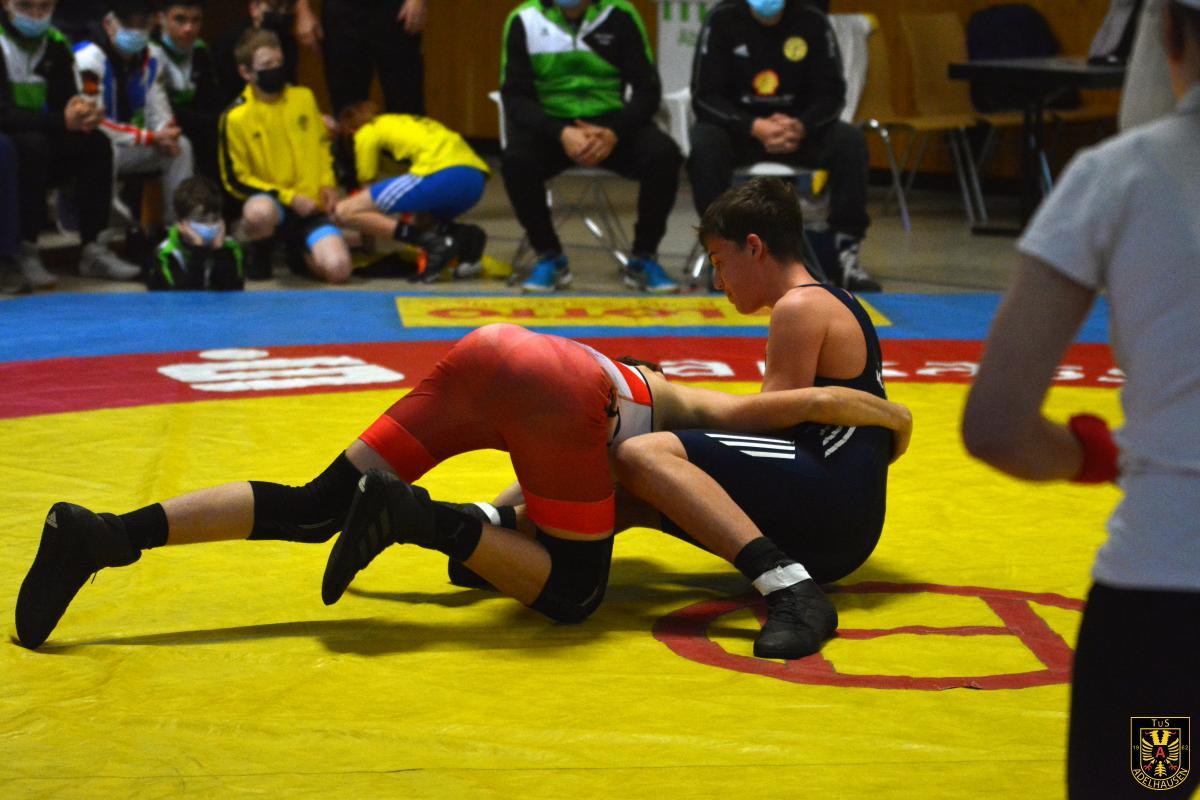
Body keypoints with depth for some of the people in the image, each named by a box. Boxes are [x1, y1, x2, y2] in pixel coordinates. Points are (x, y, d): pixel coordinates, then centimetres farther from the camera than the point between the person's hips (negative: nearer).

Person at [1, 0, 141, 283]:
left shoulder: (56, 44, 5)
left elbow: (64, 101, 5)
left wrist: (82, 116, -20)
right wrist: (62, 121, -33)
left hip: (40, 136, 6)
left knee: (96, 144, -15)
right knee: (33, 144, -35)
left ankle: (92, 248, -13)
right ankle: (25, 252, -27)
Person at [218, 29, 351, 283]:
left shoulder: (304, 98, 5)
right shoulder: (236, 117, -8)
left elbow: (323, 144, 22)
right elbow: (236, 180, -5)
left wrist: (328, 184, 4)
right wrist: (289, 197, -13)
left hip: (311, 206, 3)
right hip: (271, 201, -3)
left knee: (338, 270, -21)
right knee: (259, 212, -42)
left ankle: (298, 250, 17)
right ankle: (259, 249, -2)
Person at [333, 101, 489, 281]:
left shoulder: (367, 133, 16)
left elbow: (367, 182, 18)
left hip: (439, 175, -8)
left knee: (346, 212, -1)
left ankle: (432, 242, -16)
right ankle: (466, 237, 0)